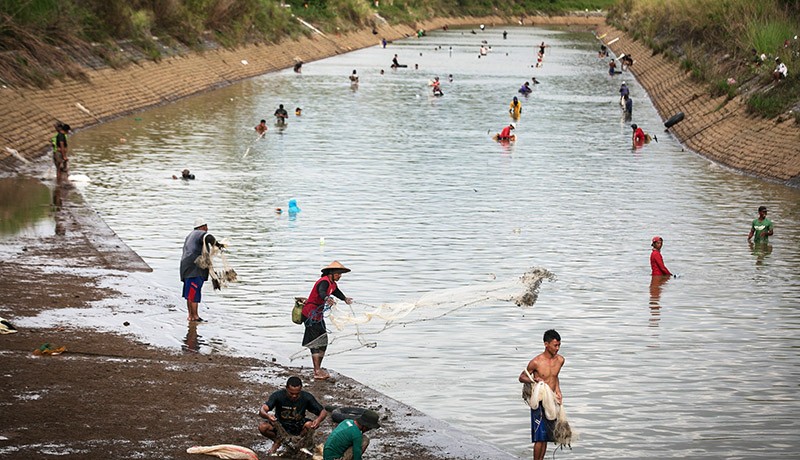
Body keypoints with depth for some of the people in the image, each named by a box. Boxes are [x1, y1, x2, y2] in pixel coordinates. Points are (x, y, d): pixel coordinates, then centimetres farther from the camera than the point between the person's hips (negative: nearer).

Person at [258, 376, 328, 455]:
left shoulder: (306, 397, -19)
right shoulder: (278, 395, -23)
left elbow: (323, 412, -13)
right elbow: (262, 410, -32)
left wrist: (318, 420, -37)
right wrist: (267, 416, -57)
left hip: (298, 427, 0)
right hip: (280, 425, 0)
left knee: (310, 425, -32)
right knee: (262, 427, -29)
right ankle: (277, 441, 4)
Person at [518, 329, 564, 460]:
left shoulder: (560, 360, 2)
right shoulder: (536, 362, -15)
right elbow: (522, 377, -4)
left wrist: (558, 392, 10)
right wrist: (534, 380, -23)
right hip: (539, 402, -6)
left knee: (546, 437, 9)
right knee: (540, 437, -8)